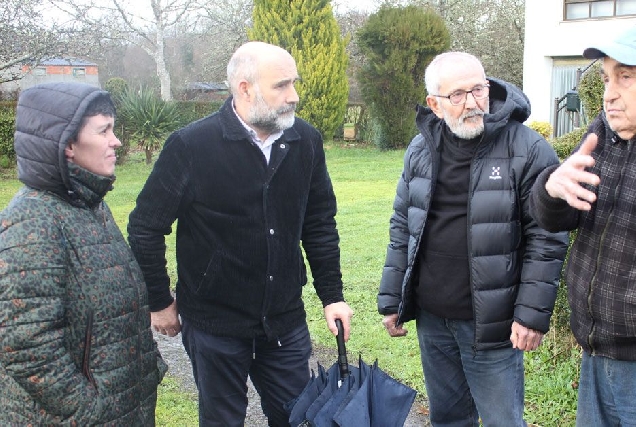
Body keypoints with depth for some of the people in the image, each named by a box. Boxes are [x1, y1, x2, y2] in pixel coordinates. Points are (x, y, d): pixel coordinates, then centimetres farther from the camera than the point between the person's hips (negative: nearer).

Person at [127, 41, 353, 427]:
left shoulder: (306, 141, -4)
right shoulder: (191, 146, -16)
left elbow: (320, 224, 6)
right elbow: (145, 228, -7)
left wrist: (332, 295, 4)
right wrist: (160, 302, -2)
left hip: (286, 319, 3)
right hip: (215, 323, -3)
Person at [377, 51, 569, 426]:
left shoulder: (528, 150, -12)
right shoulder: (421, 150, 3)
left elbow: (546, 239, -11)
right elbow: (402, 228, 9)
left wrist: (533, 313, -14)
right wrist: (391, 299, 8)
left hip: (491, 324, -4)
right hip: (431, 318, 5)